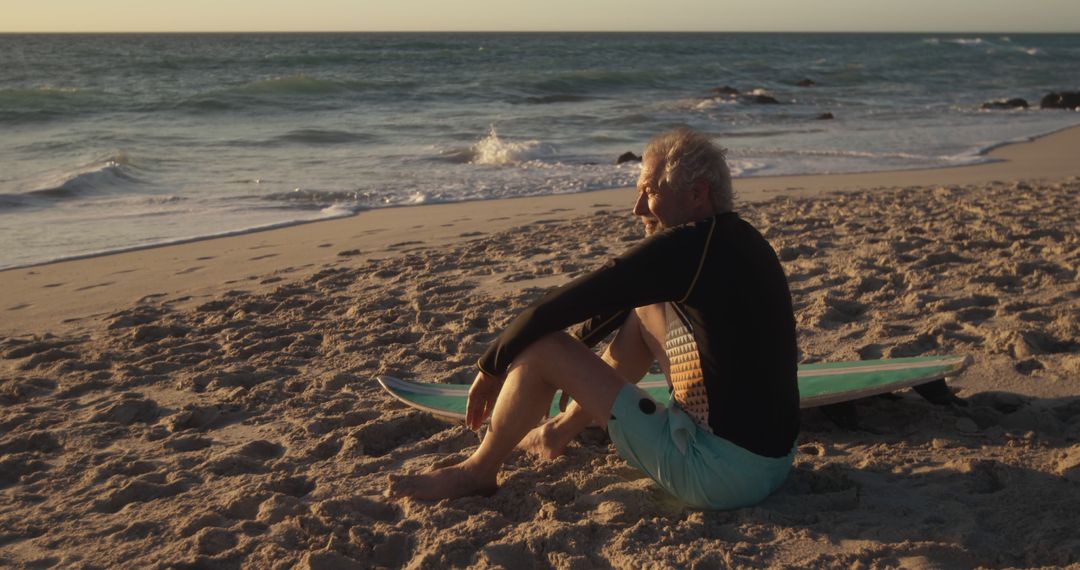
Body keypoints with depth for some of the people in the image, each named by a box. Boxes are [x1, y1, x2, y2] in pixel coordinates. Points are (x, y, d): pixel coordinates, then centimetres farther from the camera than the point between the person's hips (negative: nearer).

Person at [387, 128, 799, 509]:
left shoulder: (687, 246, -17)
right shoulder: (739, 238, 11)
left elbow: (557, 308, -14)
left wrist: (491, 367, 0)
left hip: (720, 475, -9)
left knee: (542, 345, -8)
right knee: (642, 305, 21)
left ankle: (477, 472, 15)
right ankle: (563, 430, 36)